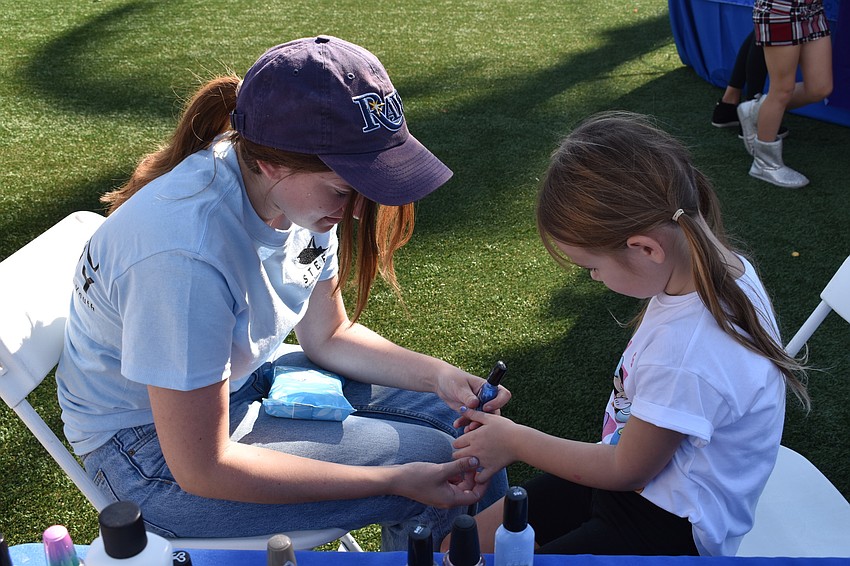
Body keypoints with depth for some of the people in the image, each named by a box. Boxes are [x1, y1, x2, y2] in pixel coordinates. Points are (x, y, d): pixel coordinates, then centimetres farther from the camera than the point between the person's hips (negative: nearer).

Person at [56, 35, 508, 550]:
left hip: (243, 373, 7)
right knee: (433, 458, -16)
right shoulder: (185, 256, -36)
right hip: (154, 447, -7)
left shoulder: (301, 189, -13)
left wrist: (438, 376, -14)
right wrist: (398, 482, -28)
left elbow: (327, 335, 2)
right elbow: (202, 469, -28)